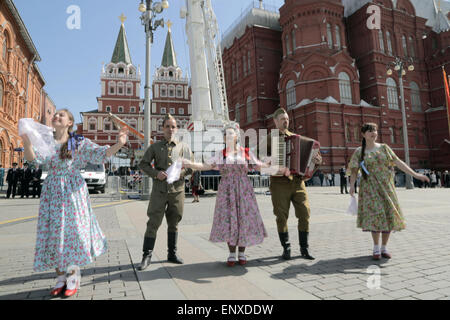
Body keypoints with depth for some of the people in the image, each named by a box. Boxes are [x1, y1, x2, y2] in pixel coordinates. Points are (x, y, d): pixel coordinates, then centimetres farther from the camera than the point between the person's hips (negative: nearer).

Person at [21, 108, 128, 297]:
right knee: (53, 232, 4)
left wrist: (119, 144, -26)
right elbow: (33, 158, -9)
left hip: (73, 191, -2)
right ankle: (60, 277, 19)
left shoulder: (79, 143, 2)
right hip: (52, 191, 3)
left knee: (73, 229, -1)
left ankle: (73, 277, 14)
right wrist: (26, 140, -28)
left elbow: (101, 154, -9)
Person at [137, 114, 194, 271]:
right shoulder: (155, 147, 7)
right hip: (159, 189, -1)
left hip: (177, 189, 1)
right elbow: (143, 164, 8)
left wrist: (182, 172, -9)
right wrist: (156, 173, -9)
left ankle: (172, 253, 25)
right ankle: (147, 255, 8)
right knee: (153, 223, -3)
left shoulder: (183, 147, 8)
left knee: (174, 223, 11)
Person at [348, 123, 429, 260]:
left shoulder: (384, 148, 7)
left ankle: (384, 248, 16)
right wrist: (352, 186, -15)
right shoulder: (359, 152, 1)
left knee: (389, 215, 1)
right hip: (370, 188, -3)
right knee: (375, 214, -11)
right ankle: (376, 248, 5)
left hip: (386, 187, 3)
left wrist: (415, 174, -4)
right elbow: (354, 171, -2)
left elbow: (398, 162, 3)